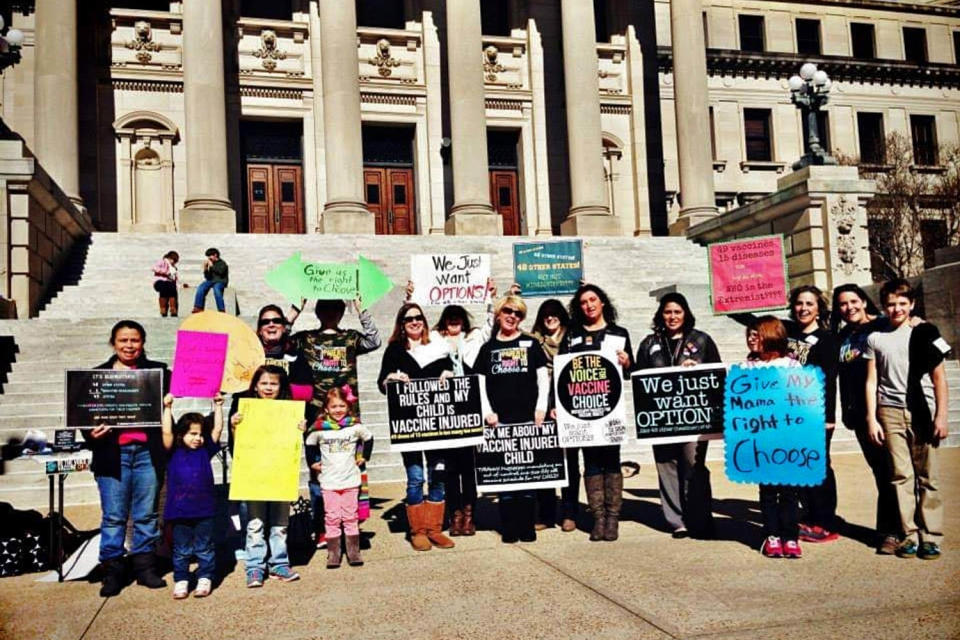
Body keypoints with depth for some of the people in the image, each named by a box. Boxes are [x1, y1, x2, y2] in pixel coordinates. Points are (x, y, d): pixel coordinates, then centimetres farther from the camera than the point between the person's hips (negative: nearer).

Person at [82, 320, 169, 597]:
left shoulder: (158, 371, 8)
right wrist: (91, 433, -10)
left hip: (147, 452, 0)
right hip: (113, 454, 0)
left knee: (146, 514, 8)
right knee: (113, 517, 3)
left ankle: (145, 567, 18)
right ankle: (112, 571, 12)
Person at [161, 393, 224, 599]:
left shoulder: (205, 451, 6)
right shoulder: (174, 452, 1)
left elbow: (217, 429, 3)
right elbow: (167, 432, -10)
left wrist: (218, 407, 1)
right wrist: (167, 408, -13)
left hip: (204, 510, 1)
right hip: (180, 511, -1)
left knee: (204, 548, 9)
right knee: (181, 550, 10)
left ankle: (205, 578, 19)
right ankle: (181, 581, 19)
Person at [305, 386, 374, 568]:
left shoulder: (355, 427, -2)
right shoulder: (319, 428, -4)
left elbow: (368, 438, 15)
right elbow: (310, 444, 13)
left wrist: (363, 457, 11)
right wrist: (313, 463, 10)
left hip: (350, 480, 0)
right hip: (329, 482, 0)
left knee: (350, 517, 6)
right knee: (332, 518, 3)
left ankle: (354, 552, 13)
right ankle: (333, 554, 9)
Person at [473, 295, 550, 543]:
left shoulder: (530, 344, 9)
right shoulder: (488, 348, 11)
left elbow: (543, 377, 6)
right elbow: (480, 383, 9)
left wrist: (541, 407, -3)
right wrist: (487, 411, -2)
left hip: (528, 419, -1)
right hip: (499, 420, 1)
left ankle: (527, 526, 9)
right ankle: (509, 527, 8)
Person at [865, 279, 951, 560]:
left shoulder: (924, 333, 5)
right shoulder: (875, 338, 8)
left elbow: (939, 378, 5)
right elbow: (872, 381, 9)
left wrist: (941, 416, -2)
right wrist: (872, 419, 3)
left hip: (923, 411, -1)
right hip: (890, 412, 1)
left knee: (927, 476, -1)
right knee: (901, 475, -1)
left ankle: (930, 536, 6)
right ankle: (909, 535, 5)